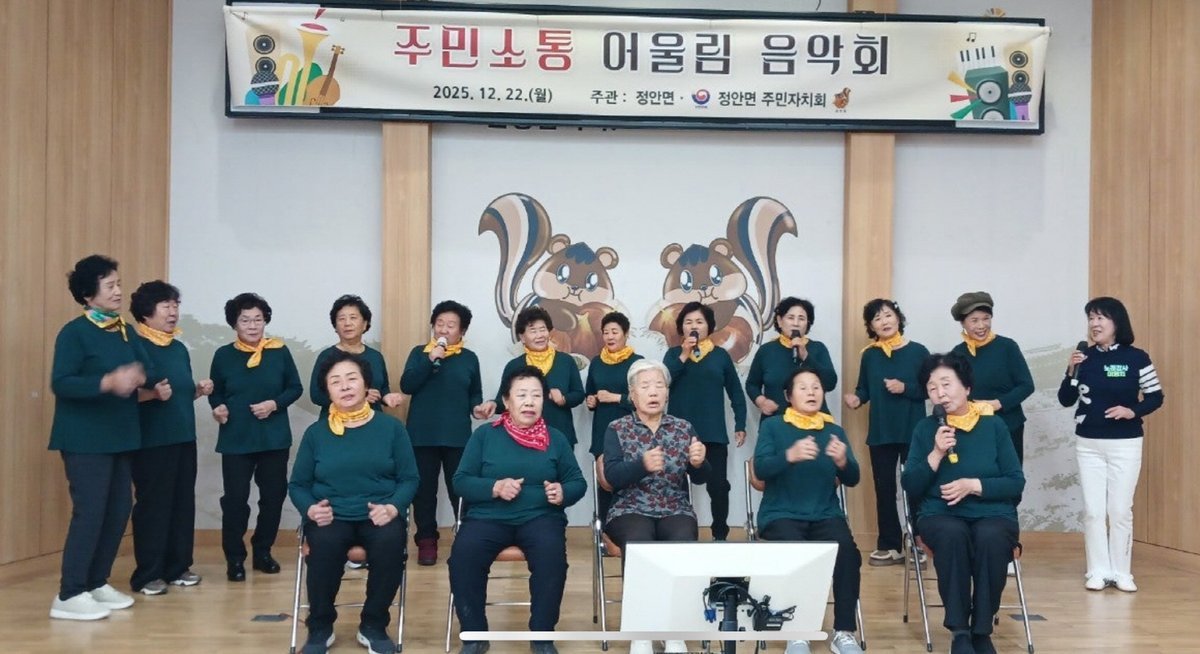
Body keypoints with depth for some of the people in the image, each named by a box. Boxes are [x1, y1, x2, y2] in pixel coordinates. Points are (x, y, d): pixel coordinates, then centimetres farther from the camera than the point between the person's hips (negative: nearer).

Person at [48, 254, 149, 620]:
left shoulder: (126, 332, 11)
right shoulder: (74, 333, -11)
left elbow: (145, 369, 6)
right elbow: (60, 384, -19)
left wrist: (139, 377, -17)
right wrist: (109, 382, -31)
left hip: (120, 437, 8)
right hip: (85, 440, -8)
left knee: (118, 511, 9)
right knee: (90, 512, -9)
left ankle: (96, 584, 22)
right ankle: (69, 595, 0)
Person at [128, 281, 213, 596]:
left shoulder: (180, 349, 16)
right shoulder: (136, 346, -9)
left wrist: (200, 390, 6)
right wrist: (153, 393, -30)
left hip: (184, 438, 8)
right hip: (152, 440, -8)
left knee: (183, 503, 10)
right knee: (153, 504, -5)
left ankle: (178, 567, 19)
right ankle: (147, 574, 1)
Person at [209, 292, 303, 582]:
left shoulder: (279, 352, -1)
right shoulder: (223, 355, 0)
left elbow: (295, 388, 4)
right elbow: (215, 393, 8)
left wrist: (275, 404, -12)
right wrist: (219, 408, -12)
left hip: (274, 438, 1)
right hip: (236, 440, -1)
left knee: (273, 495, 8)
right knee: (235, 498, -4)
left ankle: (263, 552, 24)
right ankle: (234, 558, 9)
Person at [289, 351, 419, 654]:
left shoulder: (391, 427, 5)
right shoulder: (316, 432, 8)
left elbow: (409, 479, 3)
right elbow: (298, 484, 9)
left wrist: (392, 508, -16)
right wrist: (311, 509, -13)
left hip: (379, 515, 0)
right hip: (331, 516, 0)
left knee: (390, 543, -34)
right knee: (325, 545, -34)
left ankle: (374, 626, -9)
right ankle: (320, 627, -9)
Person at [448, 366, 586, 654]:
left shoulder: (556, 438, 13)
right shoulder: (484, 435, 9)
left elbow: (578, 482, 11)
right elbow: (461, 480, 3)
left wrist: (562, 493, -13)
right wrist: (495, 487, -15)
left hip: (540, 516, 0)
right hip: (489, 517, 0)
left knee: (552, 554, -33)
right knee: (462, 553, -31)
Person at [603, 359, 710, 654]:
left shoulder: (684, 428, 10)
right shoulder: (617, 429, 5)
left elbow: (700, 478, 2)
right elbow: (612, 476, -9)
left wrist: (698, 462, -22)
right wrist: (642, 465, -29)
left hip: (676, 511, 2)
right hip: (630, 511, -1)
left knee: (683, 543, -31)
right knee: (639, 543, -34)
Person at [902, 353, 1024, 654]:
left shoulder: (993, 425, 4)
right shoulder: (925, 428, 6)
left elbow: (1016, 482, 1)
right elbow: (910, 486, 1)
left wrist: (973, 485, -13)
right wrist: (936, 453, -12)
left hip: (992, 513, 0)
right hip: (940, 514, 0)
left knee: (990, 538, -35)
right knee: (952, 534, -35)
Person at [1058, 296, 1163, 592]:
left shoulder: (1137, 358, -6)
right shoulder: (1085, 358, 0)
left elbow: (1156, 397, 0)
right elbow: (1066, 400, 1)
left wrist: (1133, 411, -18)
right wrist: (1071, 371, -14)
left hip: (1125, 445, -2)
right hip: (1088, 445, 2)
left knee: (1120, 510, 3)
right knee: (1093, 510, 4)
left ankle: (1121, 572, 13)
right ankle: (1098, 571, 12)